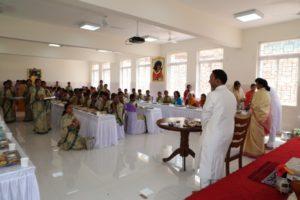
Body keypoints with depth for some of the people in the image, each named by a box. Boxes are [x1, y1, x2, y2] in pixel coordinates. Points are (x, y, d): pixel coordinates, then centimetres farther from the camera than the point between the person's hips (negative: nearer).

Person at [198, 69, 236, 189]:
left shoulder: (213, 95, -17)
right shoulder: (232, 95, 6)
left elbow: (205, 117, -11)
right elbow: (232, 115, 12)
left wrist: (205, 129, 9)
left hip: (213, 135, -8)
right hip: (227, 134, 8)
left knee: (207, 164, 6)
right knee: (219, 163, 20)